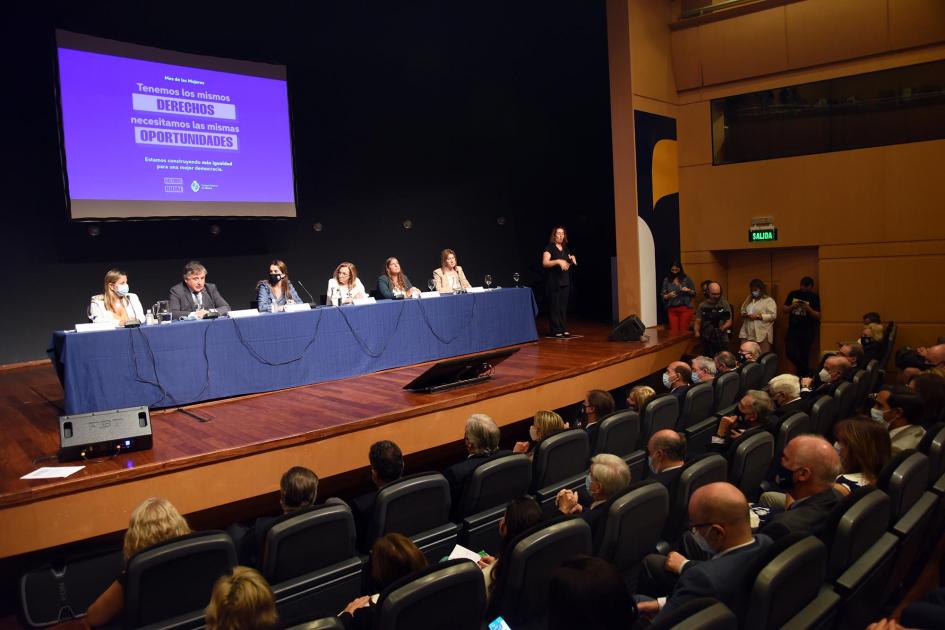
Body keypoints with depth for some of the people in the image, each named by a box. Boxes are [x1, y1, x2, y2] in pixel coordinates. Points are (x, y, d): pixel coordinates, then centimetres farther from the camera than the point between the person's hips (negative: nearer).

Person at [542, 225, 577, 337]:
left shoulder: (565, 249, 15)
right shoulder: (549, 248, -6)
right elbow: (545, 263, -17)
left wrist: (572, 259, 2)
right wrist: (558, 261, -28)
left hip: (565, 281, 6)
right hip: (553, 281, -6)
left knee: (563, 306, 7)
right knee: (554, 306, -5)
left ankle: (564, 329, 12)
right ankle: (556, 330, -2)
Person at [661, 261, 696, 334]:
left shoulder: (686, 279, 3)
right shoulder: (666, 280, 6)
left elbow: (694, 292, 9)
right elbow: (663, 295, 7)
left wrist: (688, 290, -12)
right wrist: (668, 295, -14)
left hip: (685, 308, -1)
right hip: (672, 309, 1)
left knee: (684, 331, -3)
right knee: (673, 331, -4)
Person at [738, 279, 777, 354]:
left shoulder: (769, 300, -2)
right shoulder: (749, 300, 18)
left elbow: (773, 315, -10)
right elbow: (742, 311, 23)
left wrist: (758, 316, -17)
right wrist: (744, 315, 0)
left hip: (762, 334, -5)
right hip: (747, 334, 5)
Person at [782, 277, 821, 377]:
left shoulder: (814, 297, -1)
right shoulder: (793, 294, 6)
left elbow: (818, 316, -3)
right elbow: (784, 309, 9)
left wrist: (809, 309, -20)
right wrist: (791, 306, -11)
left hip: (807, 331, -2)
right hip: (793, 329, 2)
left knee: (804, 355, 0)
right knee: (789, 352, -4)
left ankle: (803, 375, 18)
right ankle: (805, 370, 21)